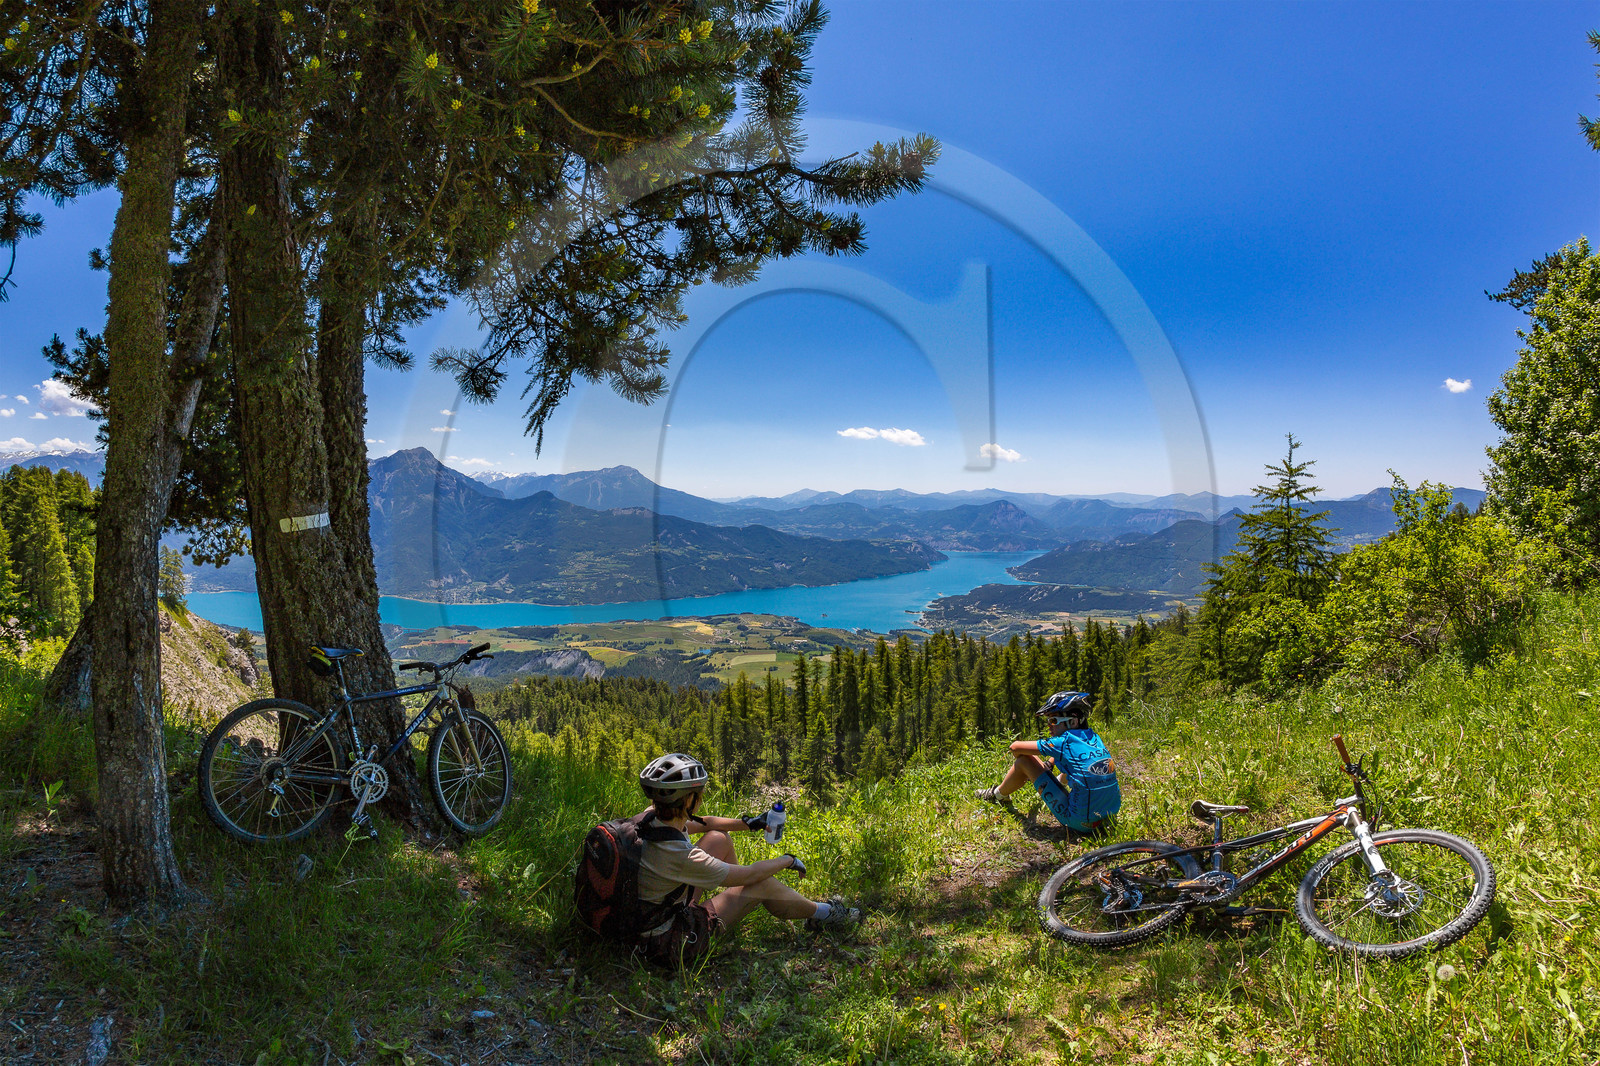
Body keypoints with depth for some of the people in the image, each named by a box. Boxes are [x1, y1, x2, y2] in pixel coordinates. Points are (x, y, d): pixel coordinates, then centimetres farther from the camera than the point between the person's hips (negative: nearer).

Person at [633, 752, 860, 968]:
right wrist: (788, 861, -1)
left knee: (719, 838, 10)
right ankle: (822, 914, 21)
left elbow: (703, 823, 14)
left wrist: (748, 823, 20)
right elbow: (749, 875, -18)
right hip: (671, 947, -8)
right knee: (762, 882, -3)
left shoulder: (650, 820, -10)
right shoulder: (680, 855, -33)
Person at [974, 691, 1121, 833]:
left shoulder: (1065, 742, -13)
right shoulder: (1095, 738, 6)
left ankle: (998, 795, 27)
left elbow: (1015, 747, -3)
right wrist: (1047, 764, 33)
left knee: (1025, 760, 1)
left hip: (1081, 823, -7)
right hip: (1110, 816, 7)